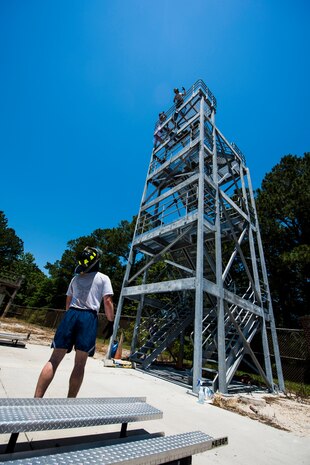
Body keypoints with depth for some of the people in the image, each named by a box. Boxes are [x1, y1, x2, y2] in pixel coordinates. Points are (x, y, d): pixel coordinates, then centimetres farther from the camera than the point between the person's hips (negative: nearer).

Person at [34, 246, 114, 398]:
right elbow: (107, 302, -5)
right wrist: (110, 322, 3)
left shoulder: (76, 278, 17)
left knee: (54, 359, 8)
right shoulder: (104, 278, 3)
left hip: (71, 314, 4)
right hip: (89, 317, -3)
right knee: (80, 364, 5)